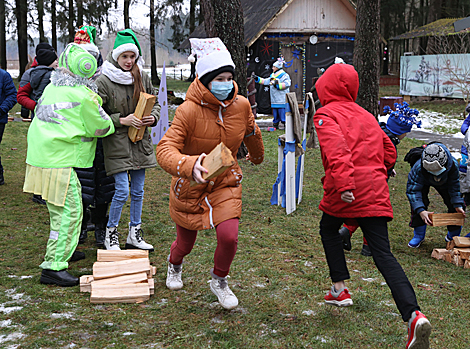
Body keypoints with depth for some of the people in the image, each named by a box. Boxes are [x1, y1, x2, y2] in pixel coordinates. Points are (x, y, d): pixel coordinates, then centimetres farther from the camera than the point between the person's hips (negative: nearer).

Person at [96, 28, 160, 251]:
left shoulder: (143, 78, 6)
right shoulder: (104, 82, -9)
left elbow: (155, 104, 15)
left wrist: (153, 117, -7)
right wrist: (122, 120, -19)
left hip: (140, 143, 5)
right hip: (117, 144, -5)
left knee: (138, 190, 11)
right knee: (122, 191, -8)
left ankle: (134, 234, 23)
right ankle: (110, 233, 11)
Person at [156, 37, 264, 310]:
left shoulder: (241, 105, -11)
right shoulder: (189, 110, -25)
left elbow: (252, 134, 12)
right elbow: (165, 149, -35)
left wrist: (257, 156, 32)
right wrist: (189, 166, -54)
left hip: (226, 182, 2)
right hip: (189, 185, -2)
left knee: (229, 236, -18)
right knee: (186, 242, 16)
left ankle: (219, 281, 16)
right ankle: (175, 265, 57)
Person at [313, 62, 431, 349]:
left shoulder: (326, 114, 0)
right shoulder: (367, 116, 21)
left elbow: (335, 148, -19)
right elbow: (389, 153, 22)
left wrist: (343, 183, -29)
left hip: (345, 193, -4)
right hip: (376, 193, 4)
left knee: (329, 230, 26)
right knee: (383, 253, -2)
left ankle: (340, 290, 24)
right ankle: (414, 315, -18)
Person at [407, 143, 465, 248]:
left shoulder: (453, 165, -40)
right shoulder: (418, 168, -45)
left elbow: (454, 186, -22)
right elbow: (413, 190, -40)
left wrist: (458, 205, -28)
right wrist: (420, 211, -51)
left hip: (445, 182, 2)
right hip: (423, 182, -2)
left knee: (455, 205, -6)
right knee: (418, 202, -24)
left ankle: (453, 235, 18)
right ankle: (419, 235, -2)